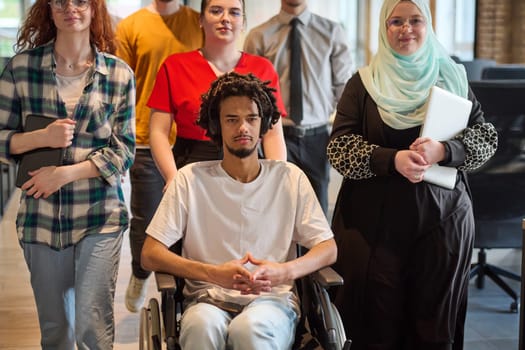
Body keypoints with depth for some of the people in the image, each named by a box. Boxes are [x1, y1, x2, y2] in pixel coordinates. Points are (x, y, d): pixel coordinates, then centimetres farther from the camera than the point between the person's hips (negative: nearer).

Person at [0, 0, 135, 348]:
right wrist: (42, 138, -15)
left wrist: (66, 173, -12)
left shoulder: (120, 74, -1)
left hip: (100, 216, -1)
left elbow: (123, 150, -2)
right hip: (40, 216, 2)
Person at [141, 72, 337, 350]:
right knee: (202, 327, -36)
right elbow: (150, 254, -1)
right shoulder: (190, 179, 4)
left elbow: (328, 249, 6)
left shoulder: (289, 178, 8)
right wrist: (215, 274, -17)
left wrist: (285, 272, -16)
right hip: (208, 299, 0)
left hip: (272, 299, 0)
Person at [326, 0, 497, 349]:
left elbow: (487, 137, 4)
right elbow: (339, 146, -3)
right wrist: (392, 159, -19)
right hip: (375, 220, -1)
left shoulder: (452, 78, 9)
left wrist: (443, 150, -16)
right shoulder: (363, 83, 4)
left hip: (441, 218, 1)